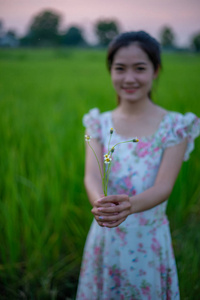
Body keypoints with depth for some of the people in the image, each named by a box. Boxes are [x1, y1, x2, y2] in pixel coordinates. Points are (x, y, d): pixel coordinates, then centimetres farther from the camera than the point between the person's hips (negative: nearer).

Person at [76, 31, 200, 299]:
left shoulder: (174, 126, -7)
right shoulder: (99, 124, 0)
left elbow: (164, 186, -18)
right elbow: (92, 175, -14)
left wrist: (130, 205, -38)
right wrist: (101, 203, -37)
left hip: (149, 243, -2)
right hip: (104, 239, 2)